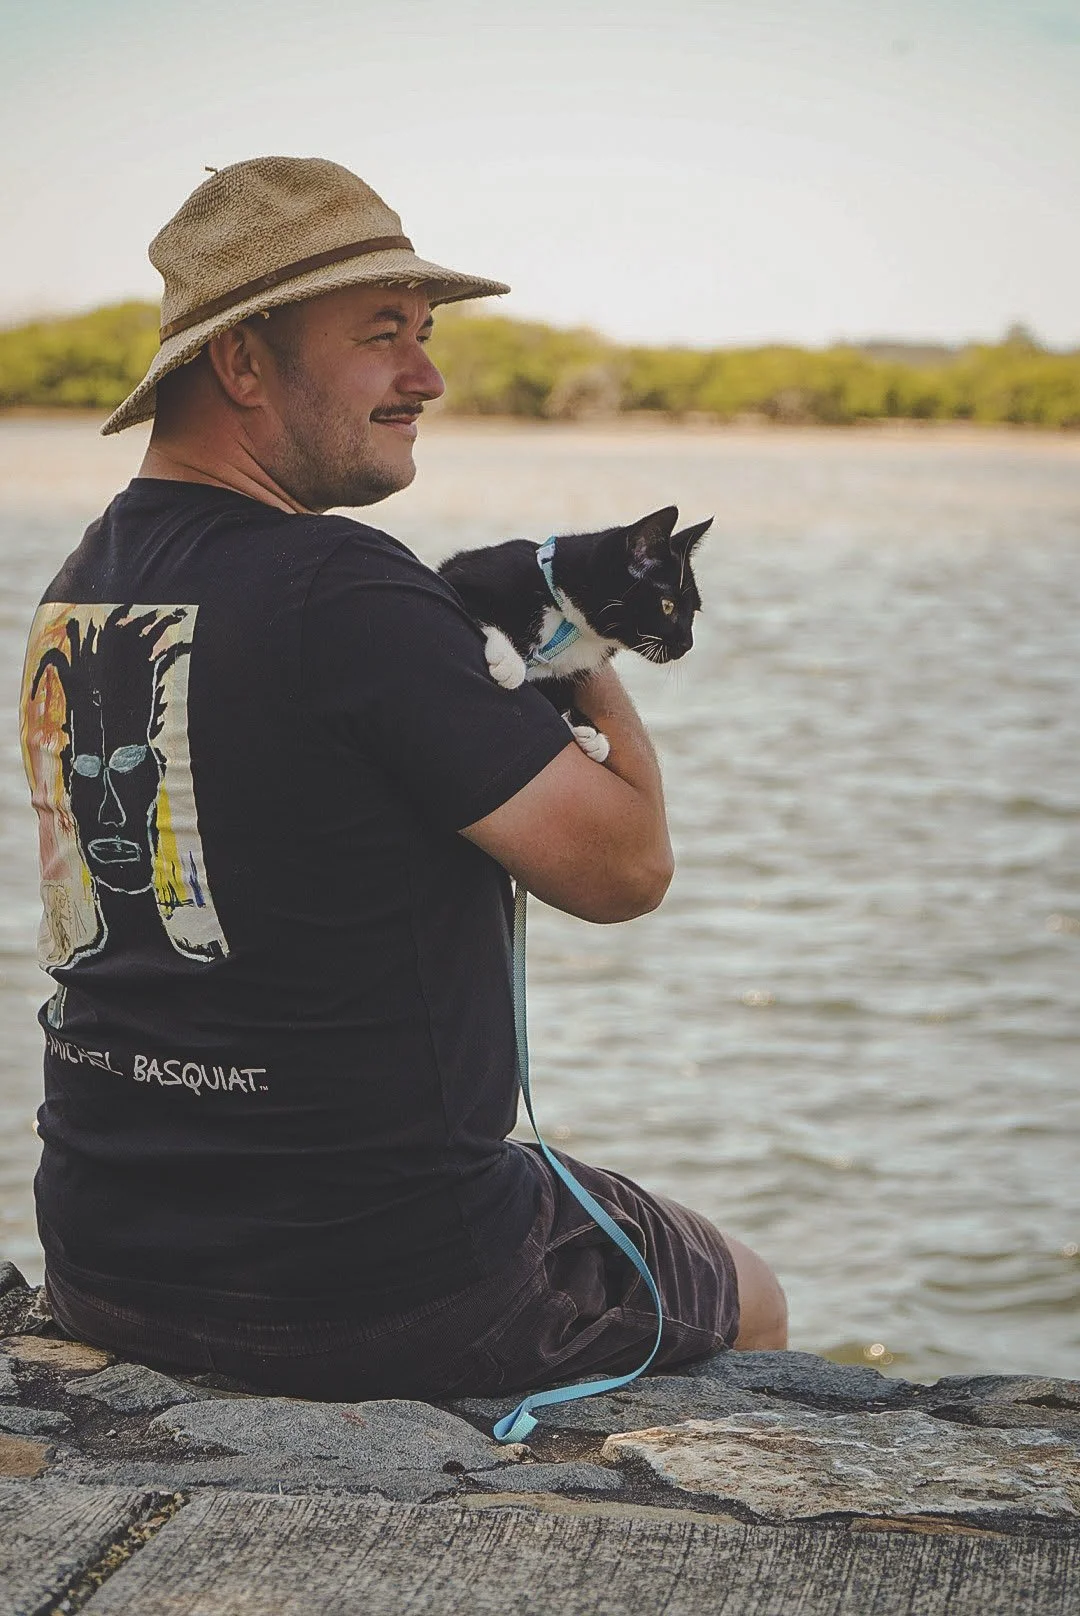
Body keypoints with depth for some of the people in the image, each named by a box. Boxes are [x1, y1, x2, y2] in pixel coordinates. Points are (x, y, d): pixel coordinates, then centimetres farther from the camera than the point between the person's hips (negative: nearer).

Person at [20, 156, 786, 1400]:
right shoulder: (347, 596, -21)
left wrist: (499, 692, 7)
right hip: (373, 1299, -8)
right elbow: (626, 866, -15)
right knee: (746, 1301, 19)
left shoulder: (76, 593, 6)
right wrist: (592, 676, 3)